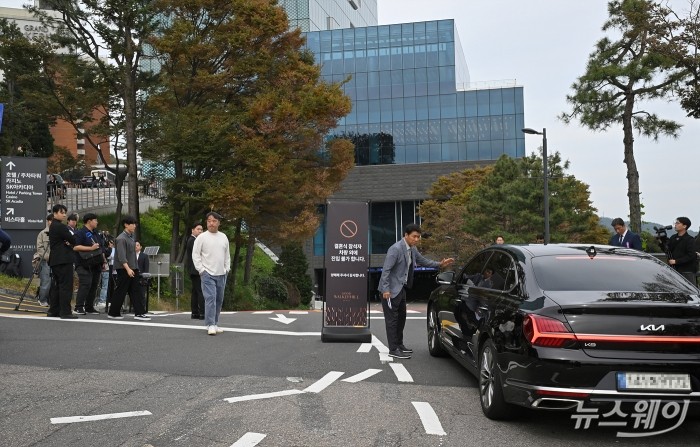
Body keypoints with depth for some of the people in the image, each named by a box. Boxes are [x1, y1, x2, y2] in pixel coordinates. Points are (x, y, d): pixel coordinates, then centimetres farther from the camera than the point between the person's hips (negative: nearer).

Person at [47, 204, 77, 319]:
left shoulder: (52, 226, 18)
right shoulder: (60, 227, -13)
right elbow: (73, 240, -14)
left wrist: (69, 243, -3)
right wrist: (70, 242, 7)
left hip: (55, 261, 10)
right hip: (64, 260, -10)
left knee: (56, 285, 13)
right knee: (66, 285, -9)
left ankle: (53, 310, 17)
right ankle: (65, 312, -10)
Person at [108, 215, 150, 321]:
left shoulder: (131, 237, 13)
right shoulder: (121, 238, -13)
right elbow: (121, 256, -21)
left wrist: (135, 268, 17)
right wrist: (128, 269, -28)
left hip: (133, 269, 9)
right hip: (124, 269, -9)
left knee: (136, 291, 3)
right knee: (120, 291, 0)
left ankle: (139, 313, 2)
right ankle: (113, 313, 11)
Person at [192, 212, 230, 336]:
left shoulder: (223, 237, 11)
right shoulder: (202, 237, -4)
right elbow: (195, 254, -3)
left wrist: (227, 269, 10)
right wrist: (201, 270, -9)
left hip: (221, 274, 5)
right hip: (207, 274, -5)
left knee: (219, 300, 9)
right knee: (210, 298, -15)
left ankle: (215, 324, 19)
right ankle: (210, 325, -15)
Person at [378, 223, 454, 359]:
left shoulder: (412, 249, 8)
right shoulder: (396, 249, -20)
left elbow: (423, 261, 23)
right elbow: (386, 270, -21)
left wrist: (440, 264, 13)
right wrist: (386, 290, -24)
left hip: (401, 288, 9)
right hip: (391, 289, -9)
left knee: (401, 317, 17)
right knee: (392, 319, -4)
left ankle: (399, 345, 29)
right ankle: (393, 350, 1)